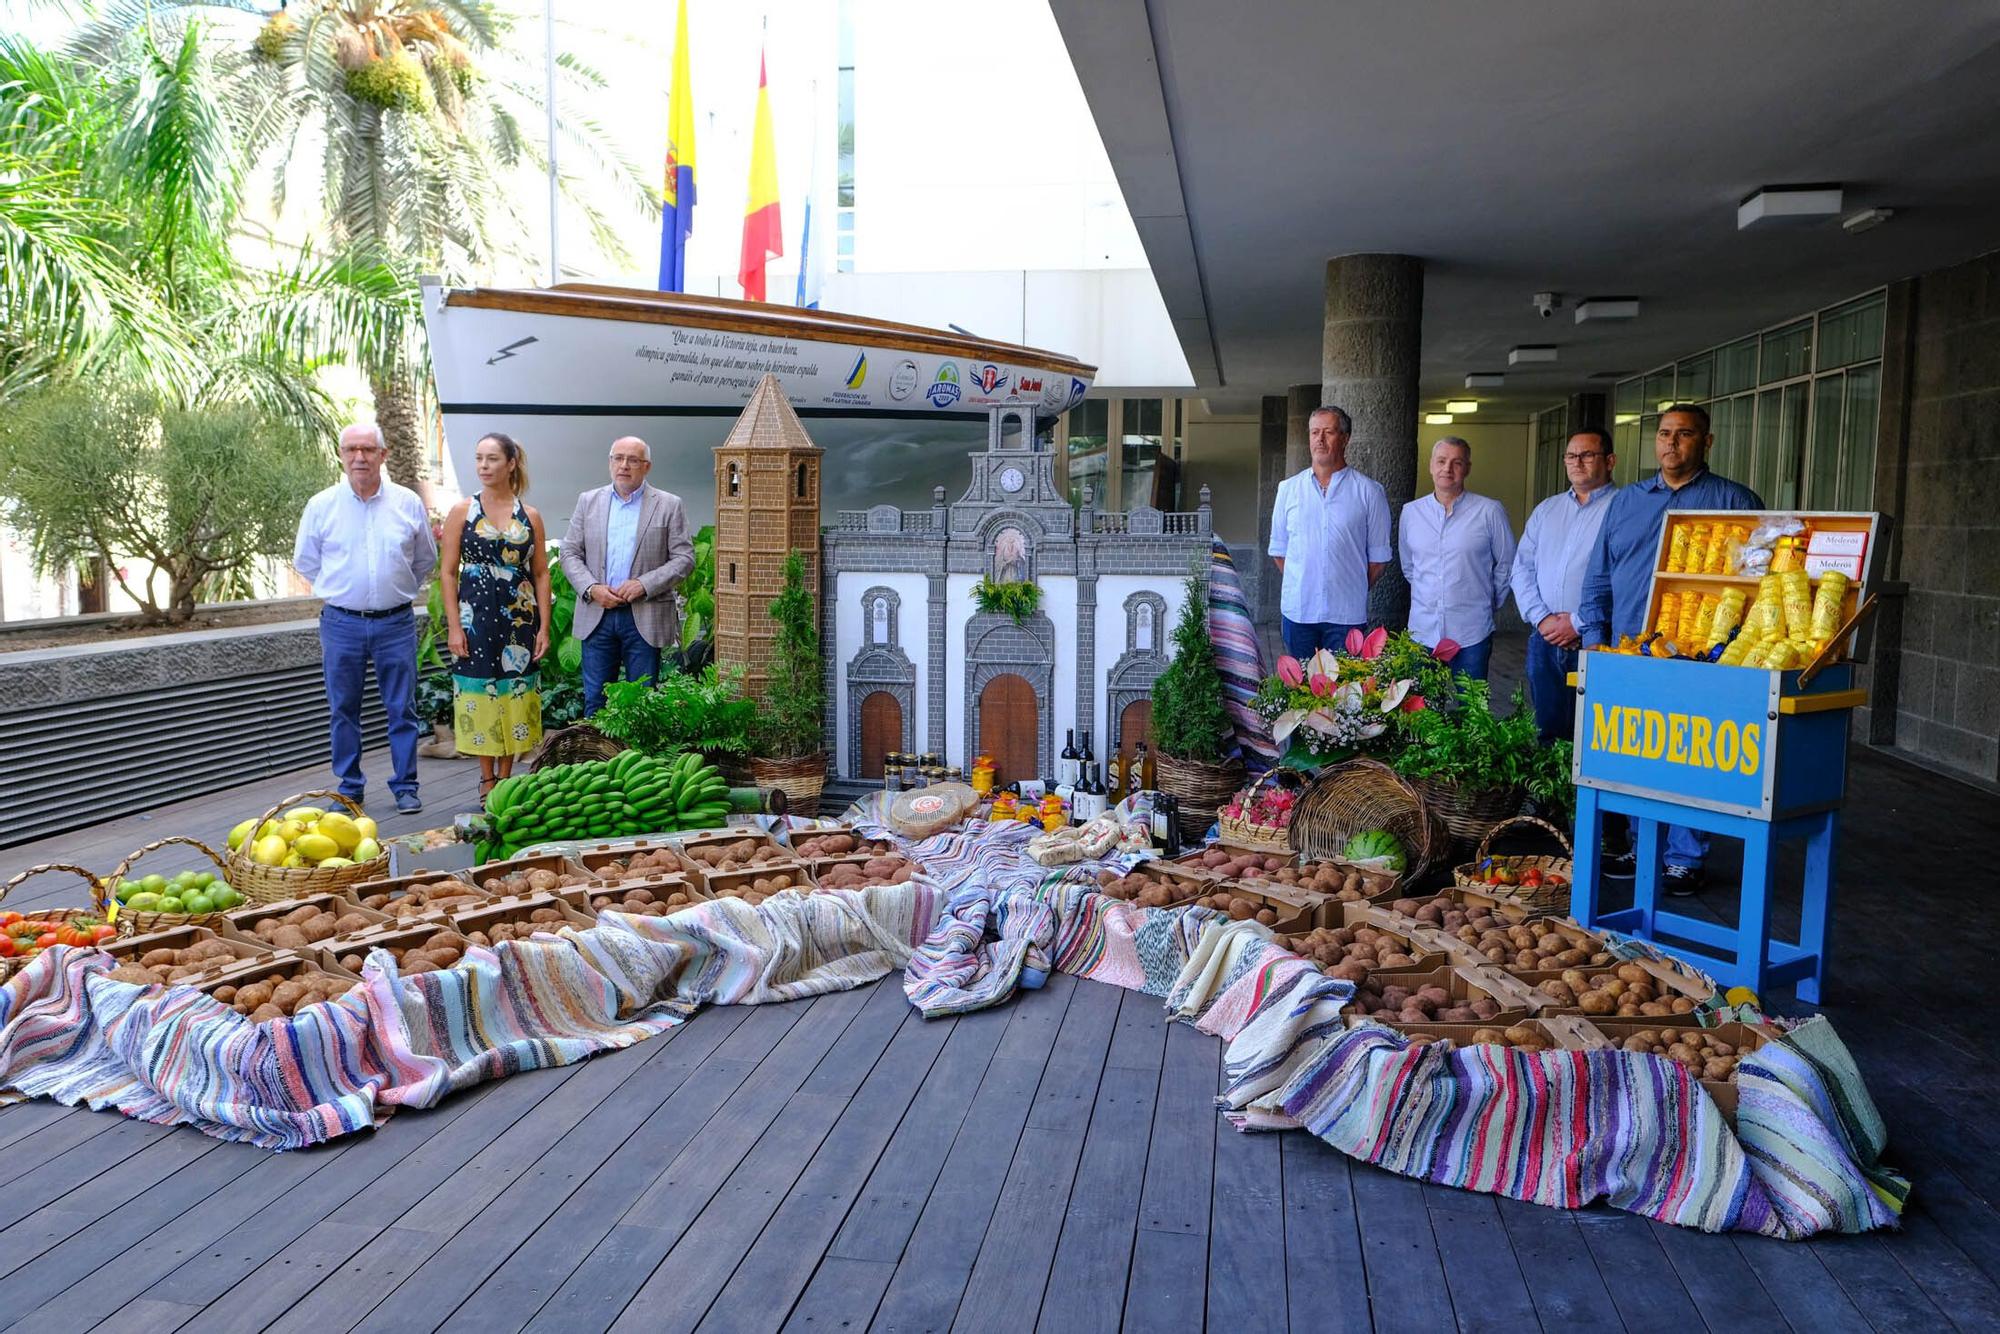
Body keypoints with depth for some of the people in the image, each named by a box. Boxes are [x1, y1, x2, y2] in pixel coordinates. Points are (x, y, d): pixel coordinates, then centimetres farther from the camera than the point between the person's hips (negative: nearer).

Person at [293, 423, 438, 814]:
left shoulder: (409, 503, 2)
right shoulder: (321, 506, 0)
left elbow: (426, 559, 15)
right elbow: (304, 560, 13)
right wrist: (339, 590, 11)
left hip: (395, 623, 0)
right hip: (341, 624, 0)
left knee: (402, 709, 3)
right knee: (343, 710, 7)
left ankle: (405, 786, 13)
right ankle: (349, 788, 18)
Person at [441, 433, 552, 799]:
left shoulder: (529, 516, 5)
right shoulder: (462, 512, 2)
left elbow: (542, 574, 6)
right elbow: (449, 573, 0)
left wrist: (544, 626, 0)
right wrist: (454, 626, -7)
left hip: (519, 618, 1)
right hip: (476, 616, -1)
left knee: (514, 695, 4)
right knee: (479, 695, 2)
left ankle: (505, 778, 16)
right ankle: (487, 781, 13)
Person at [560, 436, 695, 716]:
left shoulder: (669, 505, 2)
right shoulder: (588, 501, 10)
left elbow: (684, 558, -2)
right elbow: (570, 554, 9)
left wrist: (644, 584, -14)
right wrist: (592, 588, -8)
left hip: (645, 618, -2)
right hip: (597, 616, 2)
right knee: (595, 699, 5)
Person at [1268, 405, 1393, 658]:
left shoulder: (1369, 492, 1)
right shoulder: (1289, 489, 8)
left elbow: (1379, 556, 3)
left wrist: (1355, 592, 4)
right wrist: (1300, 585, 8)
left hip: (1346, 615, -2)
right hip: (1297, 610, 2)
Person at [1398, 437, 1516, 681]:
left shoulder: (1490, 511, -4)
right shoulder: (1411, 512, 6)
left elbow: (1506, 565, 6)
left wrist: (1490, 603, 10)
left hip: (1471, 635, -3)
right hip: (1422, 631, 3)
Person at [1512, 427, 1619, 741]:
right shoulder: (1546, 509, 16)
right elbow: (1522, 567, 11)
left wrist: (1579, 622, -14)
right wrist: (1541, 617, -4)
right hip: (1544, 640, 5)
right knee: (1546, 731, 12)